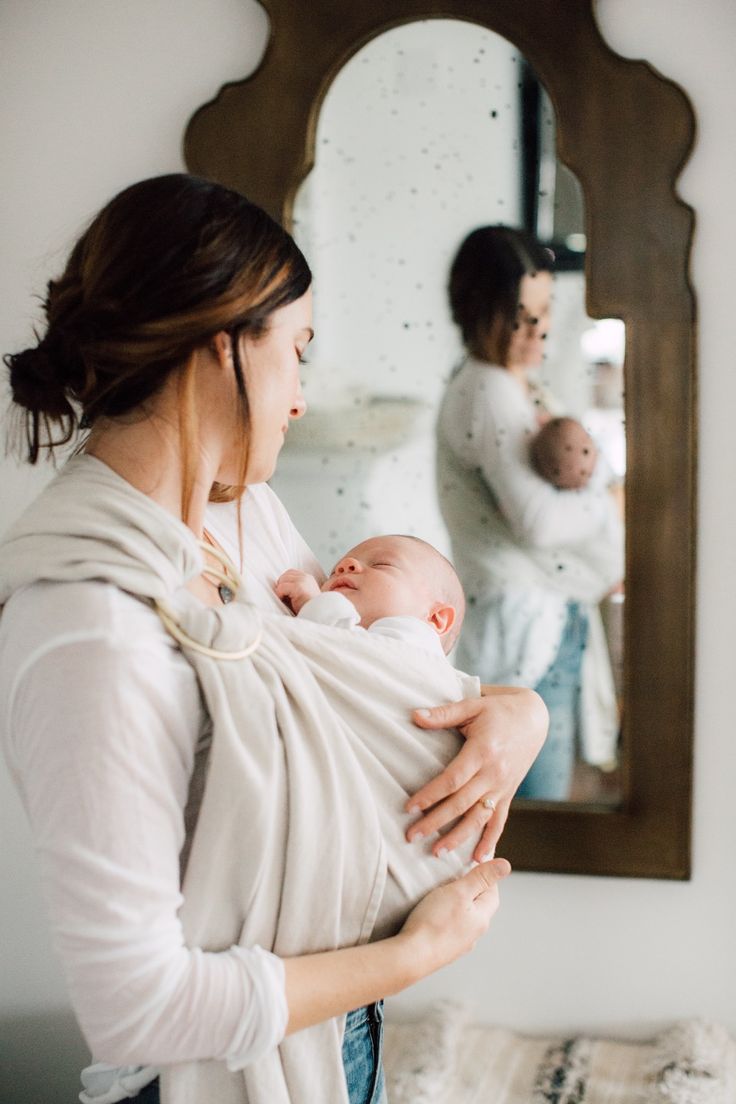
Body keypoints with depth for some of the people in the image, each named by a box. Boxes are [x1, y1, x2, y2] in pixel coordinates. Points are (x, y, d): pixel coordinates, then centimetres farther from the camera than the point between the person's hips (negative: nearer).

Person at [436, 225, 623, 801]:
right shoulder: (485, 393, -16)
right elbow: (537, 520, -25)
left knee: (550, 792, 15)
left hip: (556, 617, 9)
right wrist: (611, 504, -9)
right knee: (539, 802, -3)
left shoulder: (522, 388, 13)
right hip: (523, 623, -9)